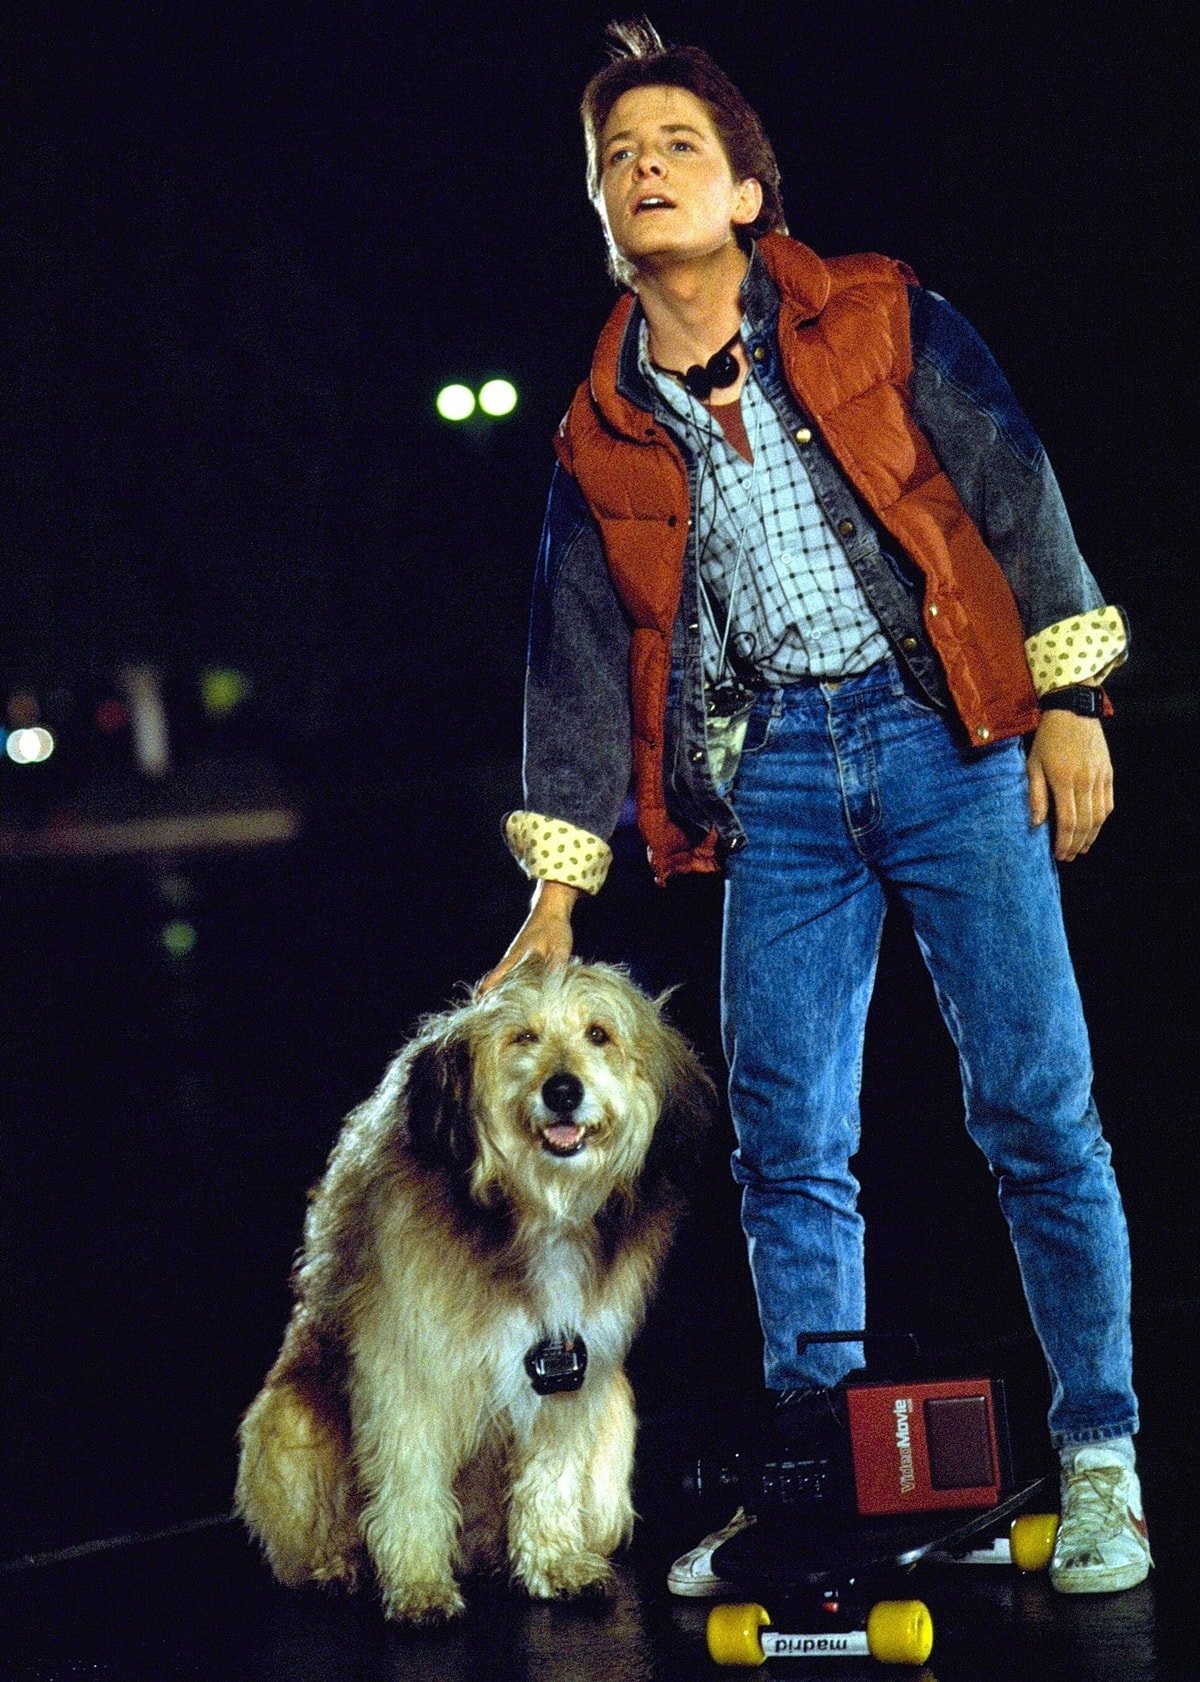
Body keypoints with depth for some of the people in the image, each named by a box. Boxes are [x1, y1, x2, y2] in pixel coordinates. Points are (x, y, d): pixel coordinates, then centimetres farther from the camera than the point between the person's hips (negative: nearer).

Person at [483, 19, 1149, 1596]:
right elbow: (580, 656, 13)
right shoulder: (603, 435, 10)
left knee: (1035, 1103, -5)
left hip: (943, 731, -3)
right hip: (774, 773, 3)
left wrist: (1068, 701, -5)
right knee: (786, 1143, 2)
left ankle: (1100, 1454, 5)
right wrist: (556, 896, 11)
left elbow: (1013, 488, 2)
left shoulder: (879, 322, 3)